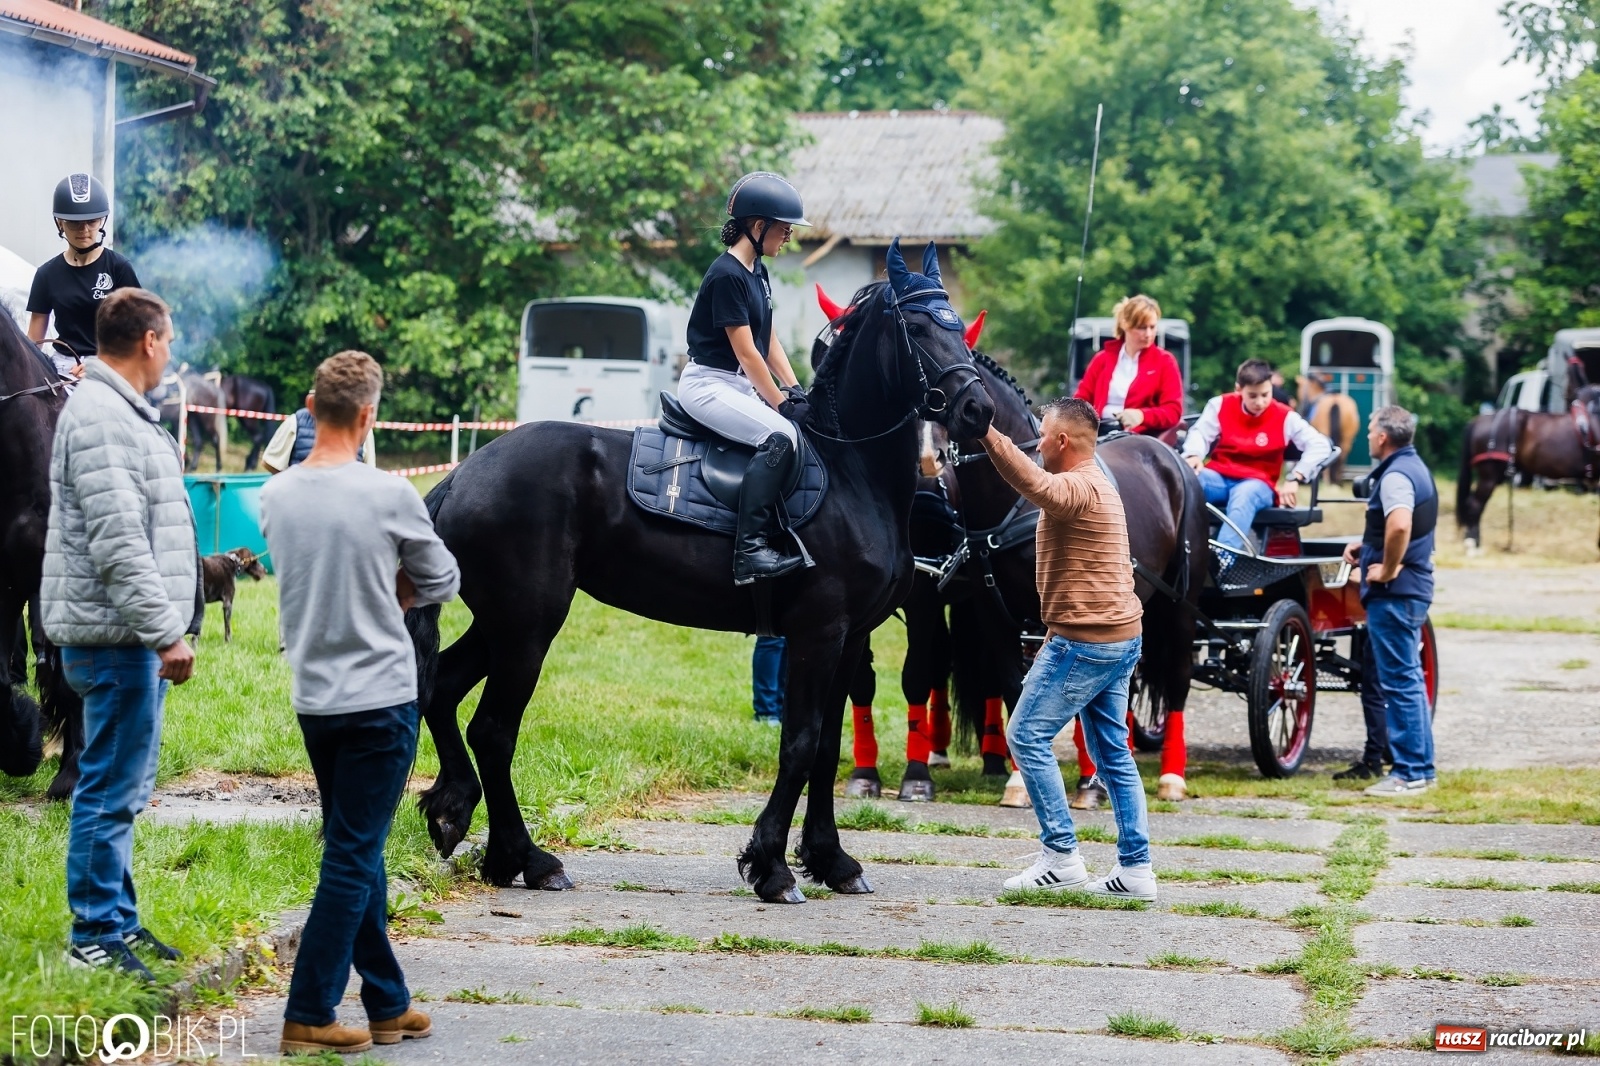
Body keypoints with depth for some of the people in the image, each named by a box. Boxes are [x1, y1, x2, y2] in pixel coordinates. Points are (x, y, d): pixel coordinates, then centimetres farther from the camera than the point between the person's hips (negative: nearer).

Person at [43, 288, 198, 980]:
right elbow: (118, 545, -23)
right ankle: (95, 937, 1)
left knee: (122, 788, 16)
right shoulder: (101, 419, -17)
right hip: (117, 636, -11)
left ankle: (119, 921, 25)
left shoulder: (123, 414, 17)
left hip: (130, 637, 11)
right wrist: (166, 634, -23)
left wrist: (165, 626, 24)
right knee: (112, 790, -5)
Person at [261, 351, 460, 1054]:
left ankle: (387, 1005, 23)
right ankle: (308, 1016, -1)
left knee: (357, 853, 15)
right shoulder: (390, 497, -14)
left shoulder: (276, 496, 0)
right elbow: (441, 584, 0)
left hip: (313, 698, 6)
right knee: (352, 859, -1)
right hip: (381, 697, -6)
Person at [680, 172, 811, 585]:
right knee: (781, 436, -28)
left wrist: (795, 391, 3)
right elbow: (746, 352, -19)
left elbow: (769, 340, 14)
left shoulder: (758, 273, 12)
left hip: (742, 385, 10)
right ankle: (749, 549, -31)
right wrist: (782, 404, -17)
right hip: (708, 384, -10)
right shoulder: (727, 276, -18)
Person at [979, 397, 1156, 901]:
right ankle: (1136, 868, 11)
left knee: (1027, 735, -4)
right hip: (1122, 635, 10)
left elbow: (1031, 481, -39)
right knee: (1112, 751, 11)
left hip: (1085, 641, -10)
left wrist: (987, 433, -46)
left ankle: (1061, 856, -4)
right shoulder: (1100, 486, 19)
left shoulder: (1075, 488, -15)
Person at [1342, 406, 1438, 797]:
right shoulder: (1415, 467, 16)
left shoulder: (1395, 475, -17)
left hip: (1395, 591, -11)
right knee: (1408, 679, 16)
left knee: (1399, 681, -6)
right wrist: (1367, 545, 15)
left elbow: (1399, 526, -36)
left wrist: (1387, 570, -23)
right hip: (1413, 586, 11)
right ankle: (1420, 765, 22)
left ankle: (1410, 772, -3)